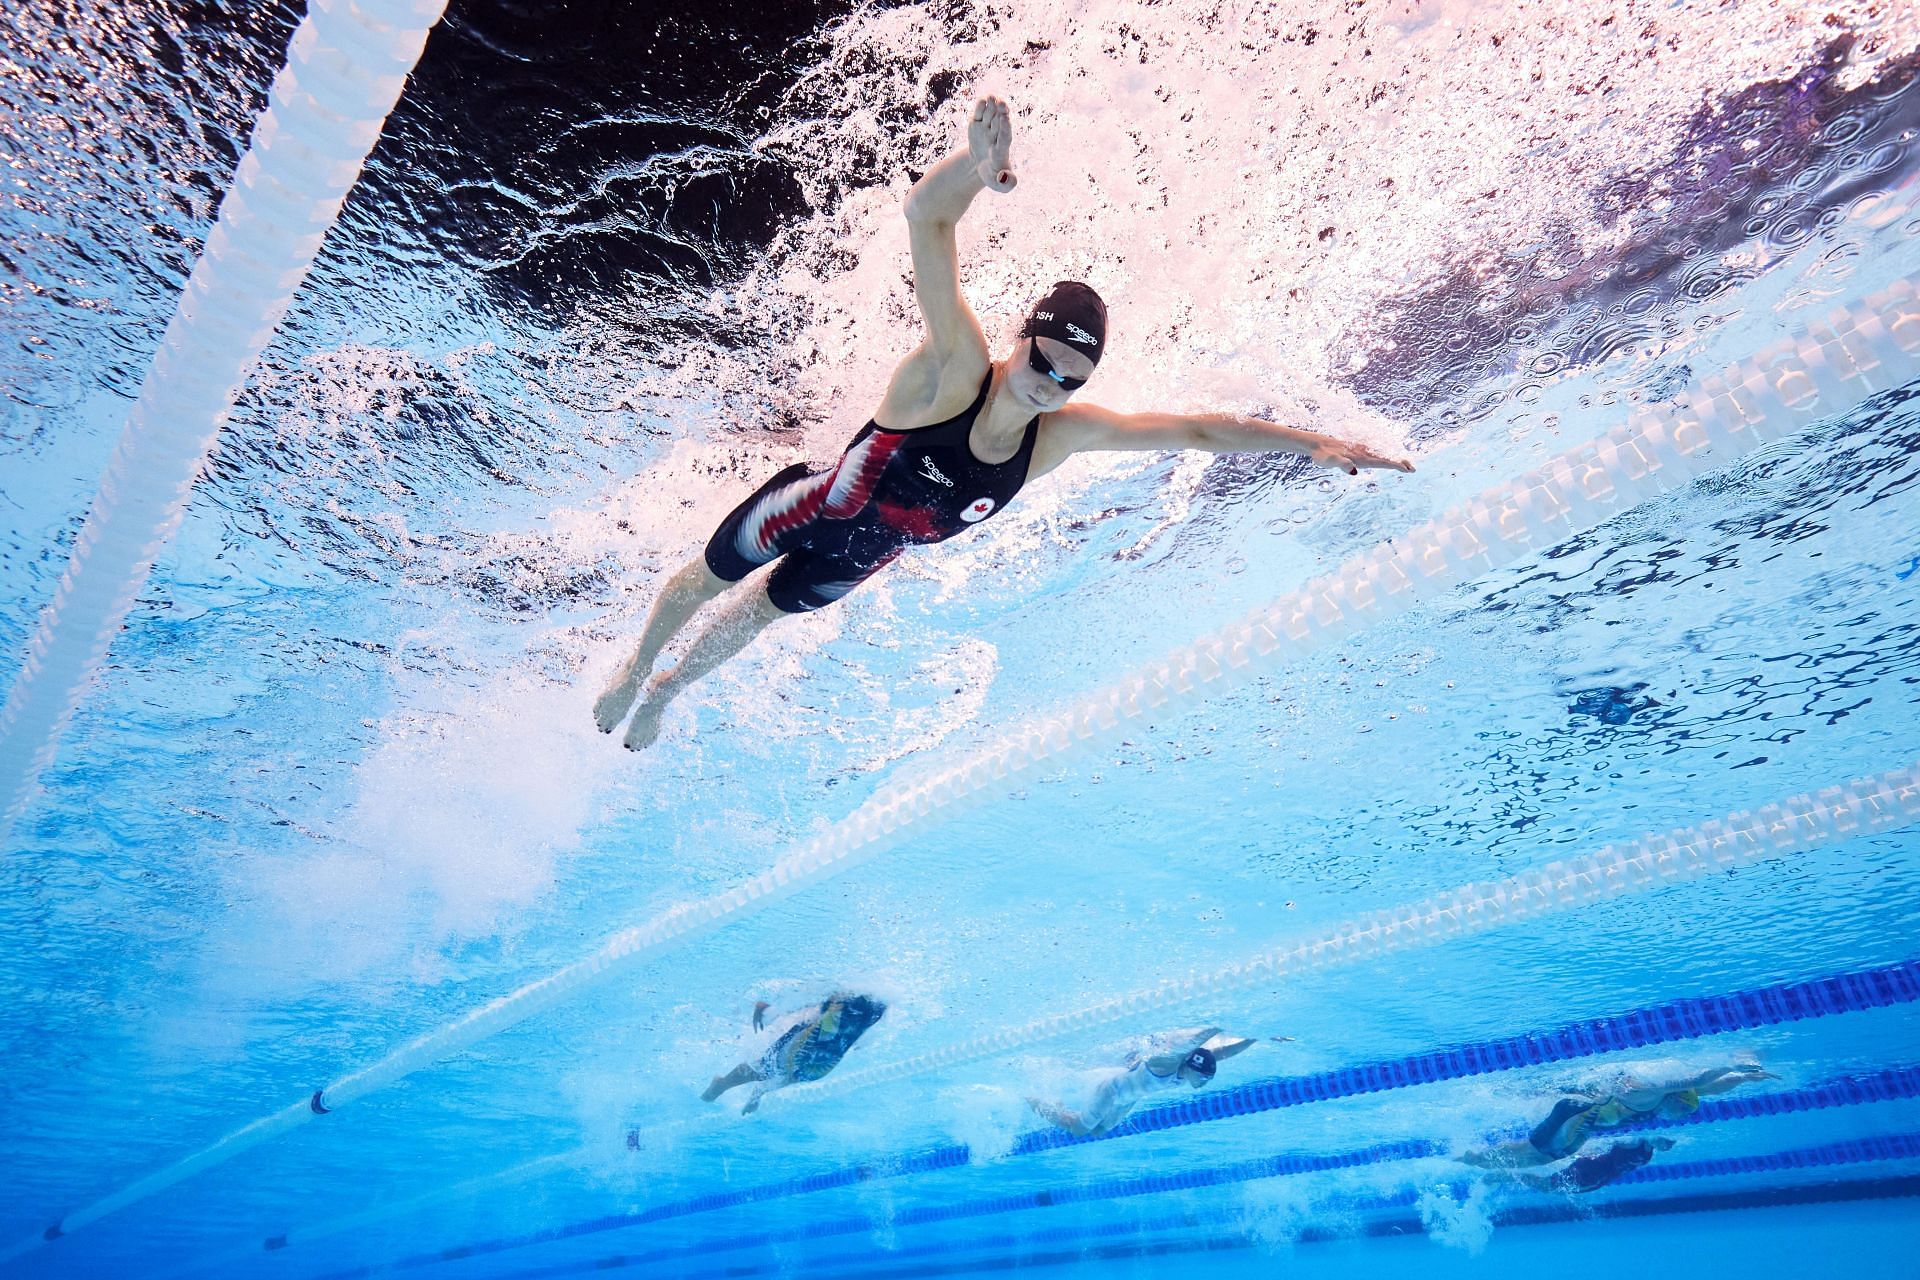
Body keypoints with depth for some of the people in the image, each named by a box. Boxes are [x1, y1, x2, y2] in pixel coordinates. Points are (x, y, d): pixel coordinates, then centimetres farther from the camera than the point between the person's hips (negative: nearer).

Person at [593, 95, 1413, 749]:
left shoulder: (1066, 433, -22)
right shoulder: (953, 367, -36)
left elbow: (1198, 429, -17)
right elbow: (926, 217, -48)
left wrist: (1314, 444, -21)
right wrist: (981, 164, -70)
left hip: (868, 554, 5)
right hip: (815, 511, -4)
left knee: (765, 611, 26)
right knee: (709, 579, 18)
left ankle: (667, 690, 54)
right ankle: (637, 668, 51)